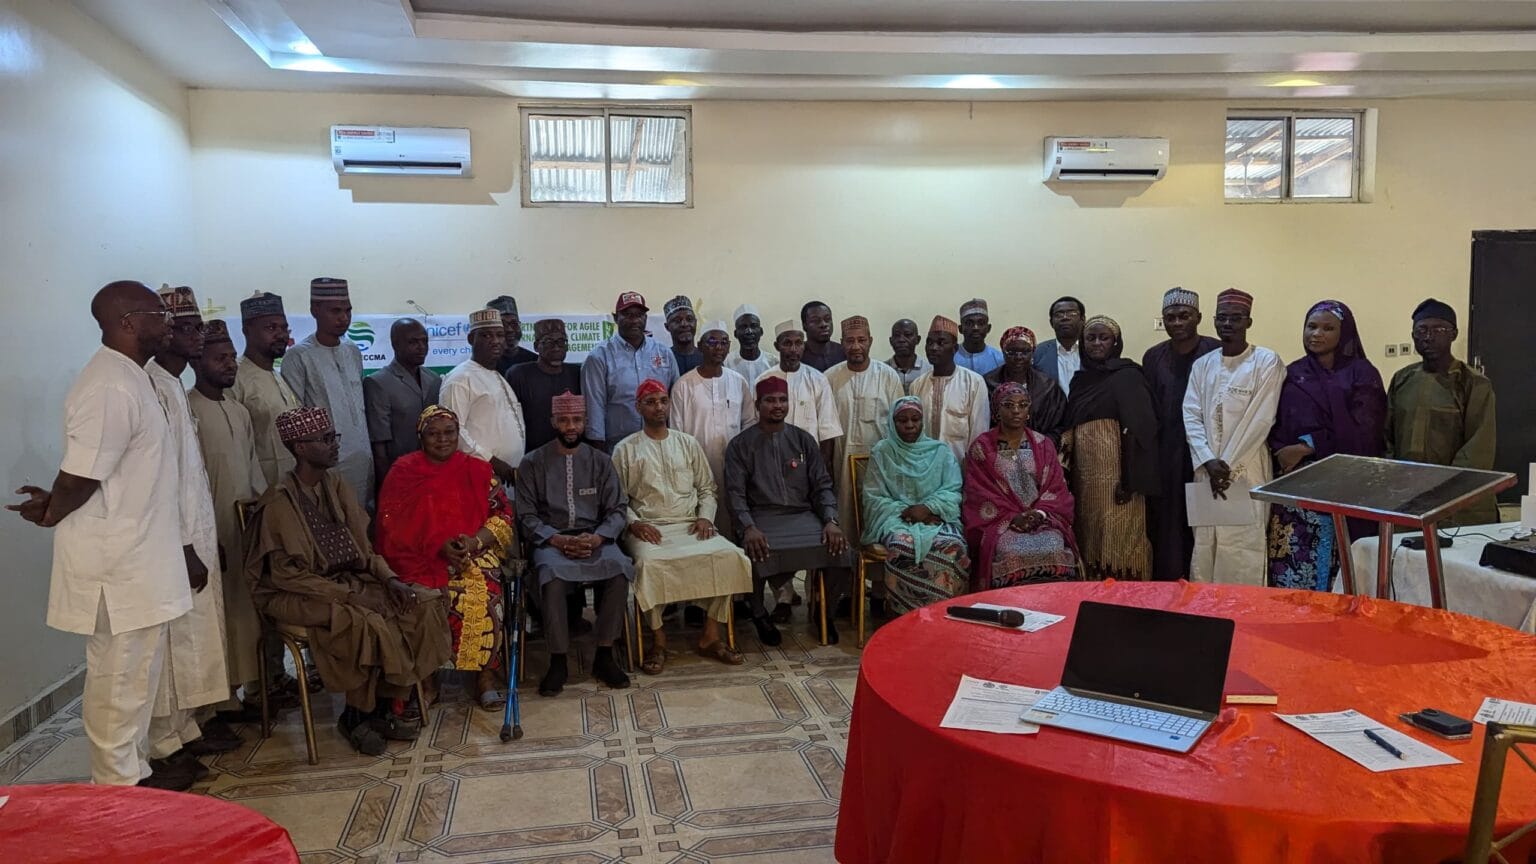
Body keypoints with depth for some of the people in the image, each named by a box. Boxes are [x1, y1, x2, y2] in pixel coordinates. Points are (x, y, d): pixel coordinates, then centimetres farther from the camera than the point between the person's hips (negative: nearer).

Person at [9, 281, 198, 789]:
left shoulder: (129, 379, 12)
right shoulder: (110, 389, -21)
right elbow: (79, 477, -20)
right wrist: (51, 515, -1)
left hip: (137, 561, 10)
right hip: (118, 567, -10)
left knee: (134, 676, 18)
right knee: (119, 679, 3)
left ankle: (134, 772, 31)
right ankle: (118, 788, 17)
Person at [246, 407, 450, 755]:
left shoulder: (335, 485, 6)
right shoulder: (280, 501, -16)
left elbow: (363, 546, 9)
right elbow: (287, 573, -18)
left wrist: (390, 579, -8)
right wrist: (349, 594, -22)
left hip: (347, 580, 7)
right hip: (297, 595, -7)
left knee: (424, 604, -12)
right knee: (368, 622, -33)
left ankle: (383, 707, -4)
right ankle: (354, 717, -8)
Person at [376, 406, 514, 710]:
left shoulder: (478, 470, 8)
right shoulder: (403, 473, 4)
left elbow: (502, 515, 4)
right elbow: (396, 528, -2)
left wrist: (475, 541, -15)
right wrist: (439, 547, -16)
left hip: (475, 553, 1)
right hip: (421, 559, 0)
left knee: (483, 590, -30)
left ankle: (486, 676, -21)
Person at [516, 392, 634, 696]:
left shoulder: (600, 461, 11)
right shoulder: (532, 463, 6)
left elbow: (617, 510, 6)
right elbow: (527, 516, 1)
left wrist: (596, 537, -14)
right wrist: (559, 540, -15)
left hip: (596, 538, 2)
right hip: (551, 540, -1)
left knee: (619, 571, -30)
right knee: (553, 577, -35)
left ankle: (604, 655, -15)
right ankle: (558, 661, -18)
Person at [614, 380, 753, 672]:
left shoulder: (688, 443, 16)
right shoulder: (625, 449, 8)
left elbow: (707, 488, 16)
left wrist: (705, 517, -2)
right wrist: (634, 523, -14)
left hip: (690, 525, 3)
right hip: (648, 529, -3)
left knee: (729, 555, -25)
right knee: (649, 563, -36)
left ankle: (710, 636, -14)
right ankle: (658, 640, -19)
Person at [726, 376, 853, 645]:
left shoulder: (803, 440, 12)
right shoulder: (740, 445, 5)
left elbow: (822, 485, 9)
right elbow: (735, 493, -3)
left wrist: (831, 521, -9)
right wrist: (749, 527, -21)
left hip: (803, 515, 2)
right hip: (761, 517, -2)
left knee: (839, 549, -23)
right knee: (756, 554, -34)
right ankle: (759, 615, -2)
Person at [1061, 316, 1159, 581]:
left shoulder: (1127, 376, -3)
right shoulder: (1081, 379, 16)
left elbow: (1138, 430, -11)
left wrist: (1129, 479, -18)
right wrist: (1067, 469, 6)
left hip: (1114, 472, -6)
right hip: (1085, 473, 6)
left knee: (1118, 538, -5)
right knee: (1090, 537, 9)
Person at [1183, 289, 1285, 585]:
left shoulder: (1267, 362, -3)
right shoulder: (1202, 365, 10)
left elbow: (1260, 420, -9)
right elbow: (1191, 416, 4)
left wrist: (1228, 465, -11)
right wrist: (1209, 461, -10)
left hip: (1246, 472, -4)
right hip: (1205, 471, 4)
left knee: (1244, 555, -3)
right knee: (1203, 549, 6)